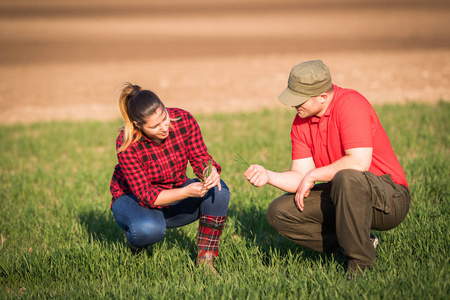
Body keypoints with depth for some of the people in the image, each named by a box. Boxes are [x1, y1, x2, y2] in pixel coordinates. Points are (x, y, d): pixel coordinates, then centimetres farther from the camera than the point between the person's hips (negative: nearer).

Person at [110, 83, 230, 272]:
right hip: (133, 198, -4)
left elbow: (199, 157, -10)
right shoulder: (127, 145, -29)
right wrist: (186, 192, -42)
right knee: (149, 229, -39)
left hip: (176, 194, 4)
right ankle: (134, 241, -1)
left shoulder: (183, 120, -20)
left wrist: (210, 171, -35)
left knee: (218, 190, -25)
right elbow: (146, 195, -28)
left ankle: (205, 259, -17)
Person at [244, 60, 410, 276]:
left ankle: (361, 262, -20)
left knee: (346, 179, -40)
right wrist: (269, 176, -17)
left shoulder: (350, 104, -20)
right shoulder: (301, 122, 3)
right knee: (278, 212, -3)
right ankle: (357, 243, -1)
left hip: (389, 197, -8)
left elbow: (359, 162, -30)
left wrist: (313, 175, -18)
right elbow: (300, 175, 3)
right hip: (343, 196, 8)